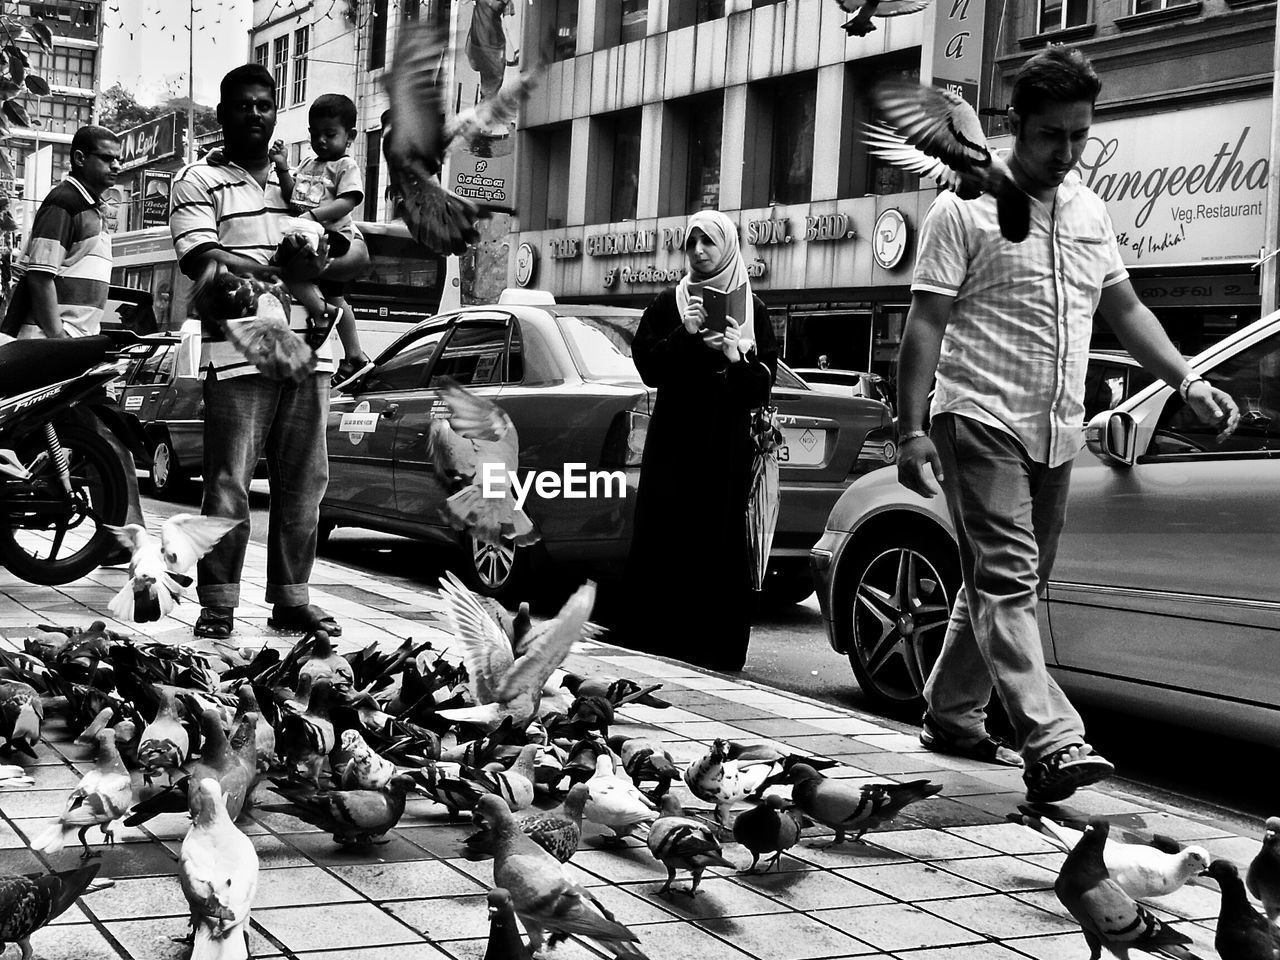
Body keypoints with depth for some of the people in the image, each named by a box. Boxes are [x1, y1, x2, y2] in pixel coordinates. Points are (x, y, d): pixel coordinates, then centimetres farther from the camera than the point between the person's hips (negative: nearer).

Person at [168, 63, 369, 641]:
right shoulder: (198, 181, 6)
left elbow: (357, 255, 11)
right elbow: (202, 261, -10)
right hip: (238, 352, -5)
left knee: (304, 481, 6)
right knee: (229, 484, -4)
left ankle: (291, 598, 14)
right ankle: (218, 604, 2)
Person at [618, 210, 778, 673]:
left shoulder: (752, 309, 10)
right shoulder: (670, 302, 11)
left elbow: (762, 385, 4)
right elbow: (647, 364, 1)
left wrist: (737, 359, -14)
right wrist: (685, 335, -13)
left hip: (726, 447, 0)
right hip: (673, 439, 0)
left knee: (719, 543, -5)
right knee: (662, 537, -4)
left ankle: (713, 648, -1)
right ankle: (652, 639, 2)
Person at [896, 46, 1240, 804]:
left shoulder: (1090, 211, 14)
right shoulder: (966, 210, -6)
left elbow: (1125, 309, 22)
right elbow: (925, 324, -8)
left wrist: (1190, 382, 10)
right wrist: (912, 432, -15)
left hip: (1057, 433, 7)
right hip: (982, 421, -7)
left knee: (1011, 584, 13)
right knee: (1007, 580, -14)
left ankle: (952, 713, 26)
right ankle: (1053, 742, -22)